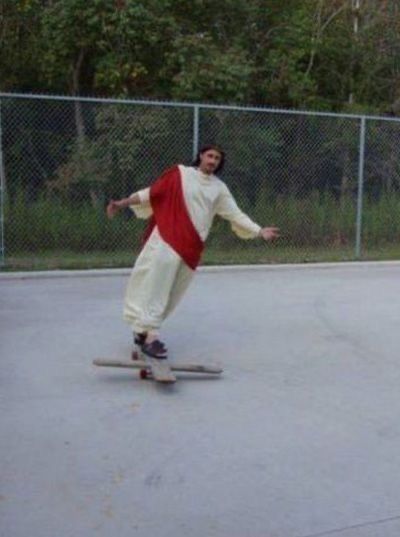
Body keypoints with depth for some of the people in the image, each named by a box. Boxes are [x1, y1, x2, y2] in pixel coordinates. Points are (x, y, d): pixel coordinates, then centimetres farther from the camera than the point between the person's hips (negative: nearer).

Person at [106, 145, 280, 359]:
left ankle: (143, 330, 19)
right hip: (167, 238, -4)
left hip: (192, 246, 4)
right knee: (156, 283, -14)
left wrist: (260, 231, 4)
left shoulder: (219, 188, 12)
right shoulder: (180, 173, 1)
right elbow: (151, 192, 1)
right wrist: (122, 203, -4)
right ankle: (150, 335, -15)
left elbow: (236, 215, 12)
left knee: (172, 292, 7)